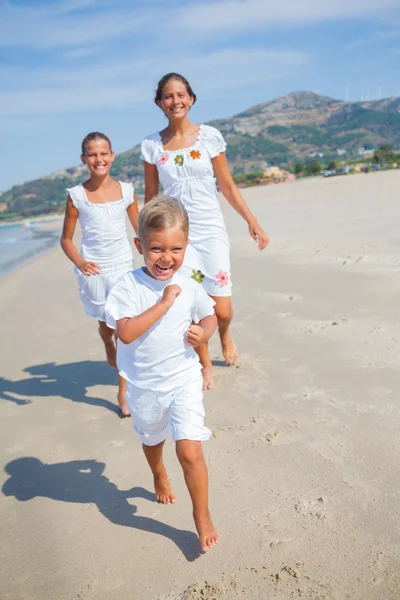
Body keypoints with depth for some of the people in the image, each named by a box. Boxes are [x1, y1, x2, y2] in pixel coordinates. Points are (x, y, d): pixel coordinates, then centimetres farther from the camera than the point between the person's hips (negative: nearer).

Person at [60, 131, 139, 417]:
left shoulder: (126, 190, 0)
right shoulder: (76, 195, -4)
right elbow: (66, 238, -1)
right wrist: (80, 263, -19)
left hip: (123, 265, 0)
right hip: (93, 270, 0)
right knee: (105, 324, 17)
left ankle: (124, 390, 12)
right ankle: (109, 348, 54)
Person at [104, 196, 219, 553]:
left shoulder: (188, 286, -9)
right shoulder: (128, 287, -19)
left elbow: (210, 316, 8)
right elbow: (126, 333, -30)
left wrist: (204, 333, -14)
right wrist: (164, 302, -31)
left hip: (183, 379, 0)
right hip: (144, 385, 1)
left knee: (190, 451, -10)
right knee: (152, 441, 27)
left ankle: (202, 516, 15)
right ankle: (160, 477, 61)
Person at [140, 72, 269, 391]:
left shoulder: (209, 136, -1)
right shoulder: (152, 145, 2)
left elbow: (228, 187, 3)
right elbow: (150, 195, 8)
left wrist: (252, 222, 0)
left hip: (211, 231, 0)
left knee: (222, 309, -1)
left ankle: (225, 333, 37)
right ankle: (205, 365, 27)